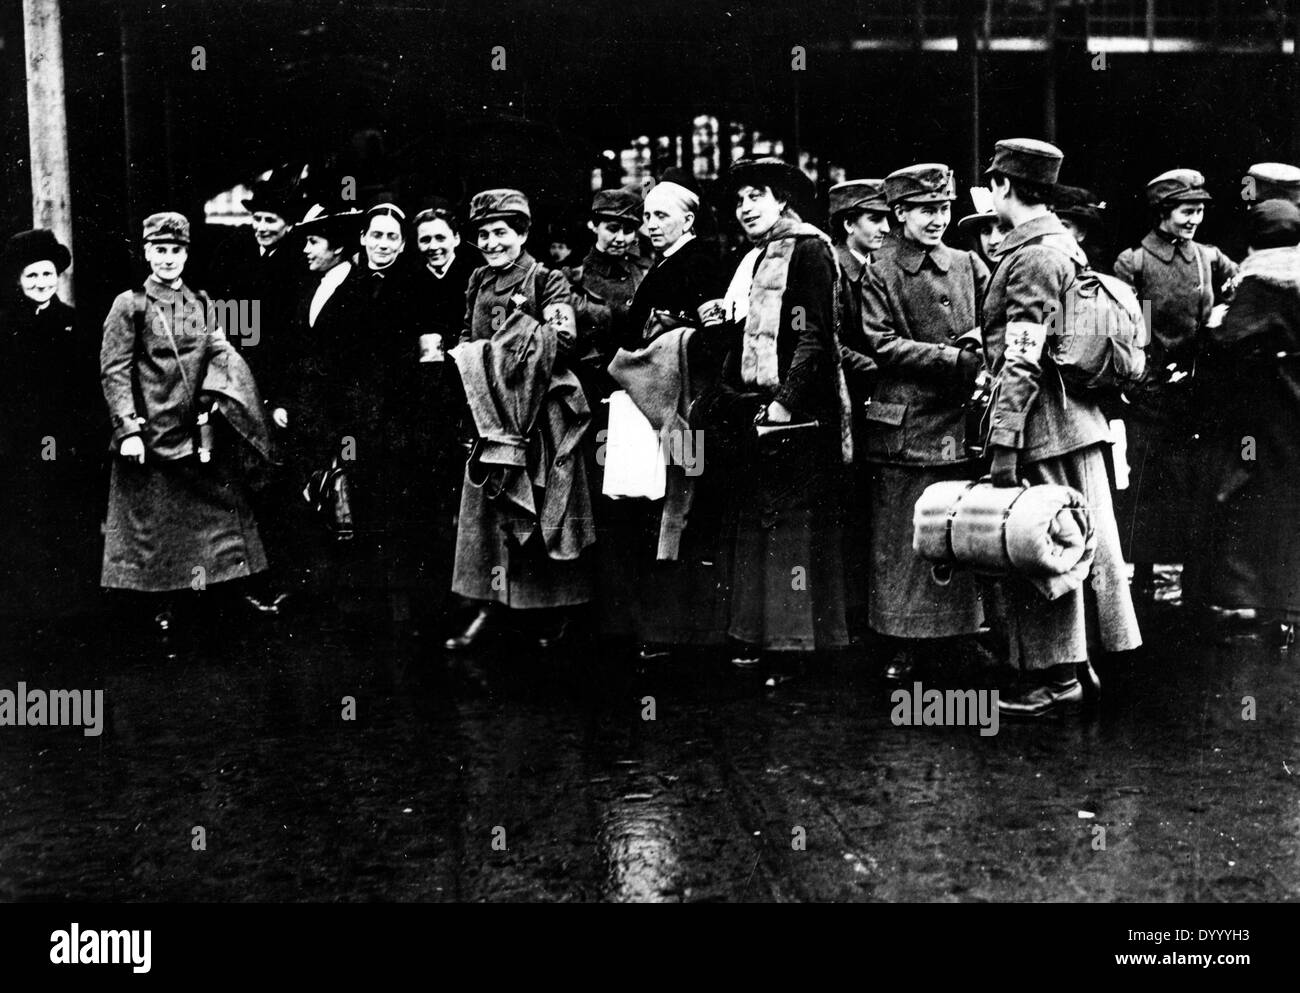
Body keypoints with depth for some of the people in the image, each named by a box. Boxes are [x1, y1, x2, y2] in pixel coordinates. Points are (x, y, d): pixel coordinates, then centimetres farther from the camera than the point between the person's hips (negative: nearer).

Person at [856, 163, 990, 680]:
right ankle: (904, 646, 8)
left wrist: (980, 345, -7)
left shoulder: (969, 265, 13)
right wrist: (954, 357, -13)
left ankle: (969, 631, 16)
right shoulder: (879, 274, 2)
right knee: (904, 543, 0)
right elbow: (883, 346, -7)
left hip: (963, 424, 3)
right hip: (906, 427, -3)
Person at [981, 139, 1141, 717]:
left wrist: (1003, 442, -22)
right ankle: (1081, 663, 21)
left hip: (1042, 425, -10)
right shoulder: (1063, 245, 15)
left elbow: (1022, 359, -21)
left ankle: (1057, 675, 3)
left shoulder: (1031, 255, -15)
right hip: (1079, 418, 10)